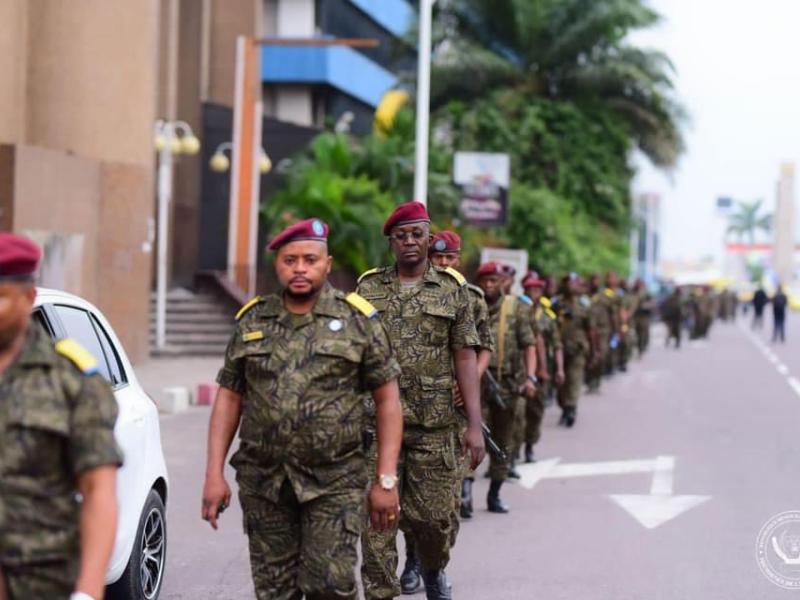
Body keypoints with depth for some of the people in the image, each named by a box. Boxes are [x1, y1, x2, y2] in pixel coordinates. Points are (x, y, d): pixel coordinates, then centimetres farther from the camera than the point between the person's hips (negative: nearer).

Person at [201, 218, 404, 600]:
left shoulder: (357, 320, 0)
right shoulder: (251, 322, 8)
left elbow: (387, 400, 1)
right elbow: (229, 399, 10)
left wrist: (386, 481, -5)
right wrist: (214, 475, 2)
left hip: (334, 484, -3)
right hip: (263, 483, 3)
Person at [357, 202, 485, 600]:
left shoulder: (452, 288, 5)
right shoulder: (368, 288, 6)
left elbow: (465, 358, 2)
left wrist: (474, 424, -5)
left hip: (434, 423, 0)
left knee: (433, 515, 5)